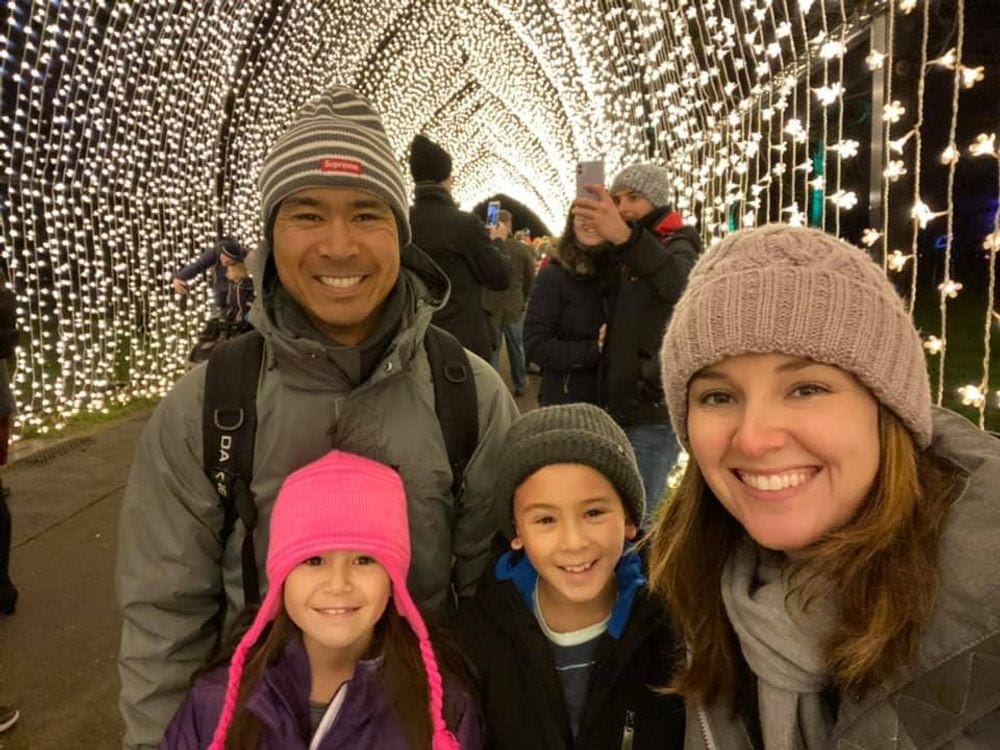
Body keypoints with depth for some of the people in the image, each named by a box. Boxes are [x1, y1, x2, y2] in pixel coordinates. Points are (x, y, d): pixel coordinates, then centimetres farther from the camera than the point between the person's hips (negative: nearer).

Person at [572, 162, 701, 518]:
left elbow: (681, 283, -35)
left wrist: (625, 236, -51)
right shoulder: (624, 257, 18)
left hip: (654, 415, -8)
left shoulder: (677, 246, -7)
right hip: (619, 409, 8)